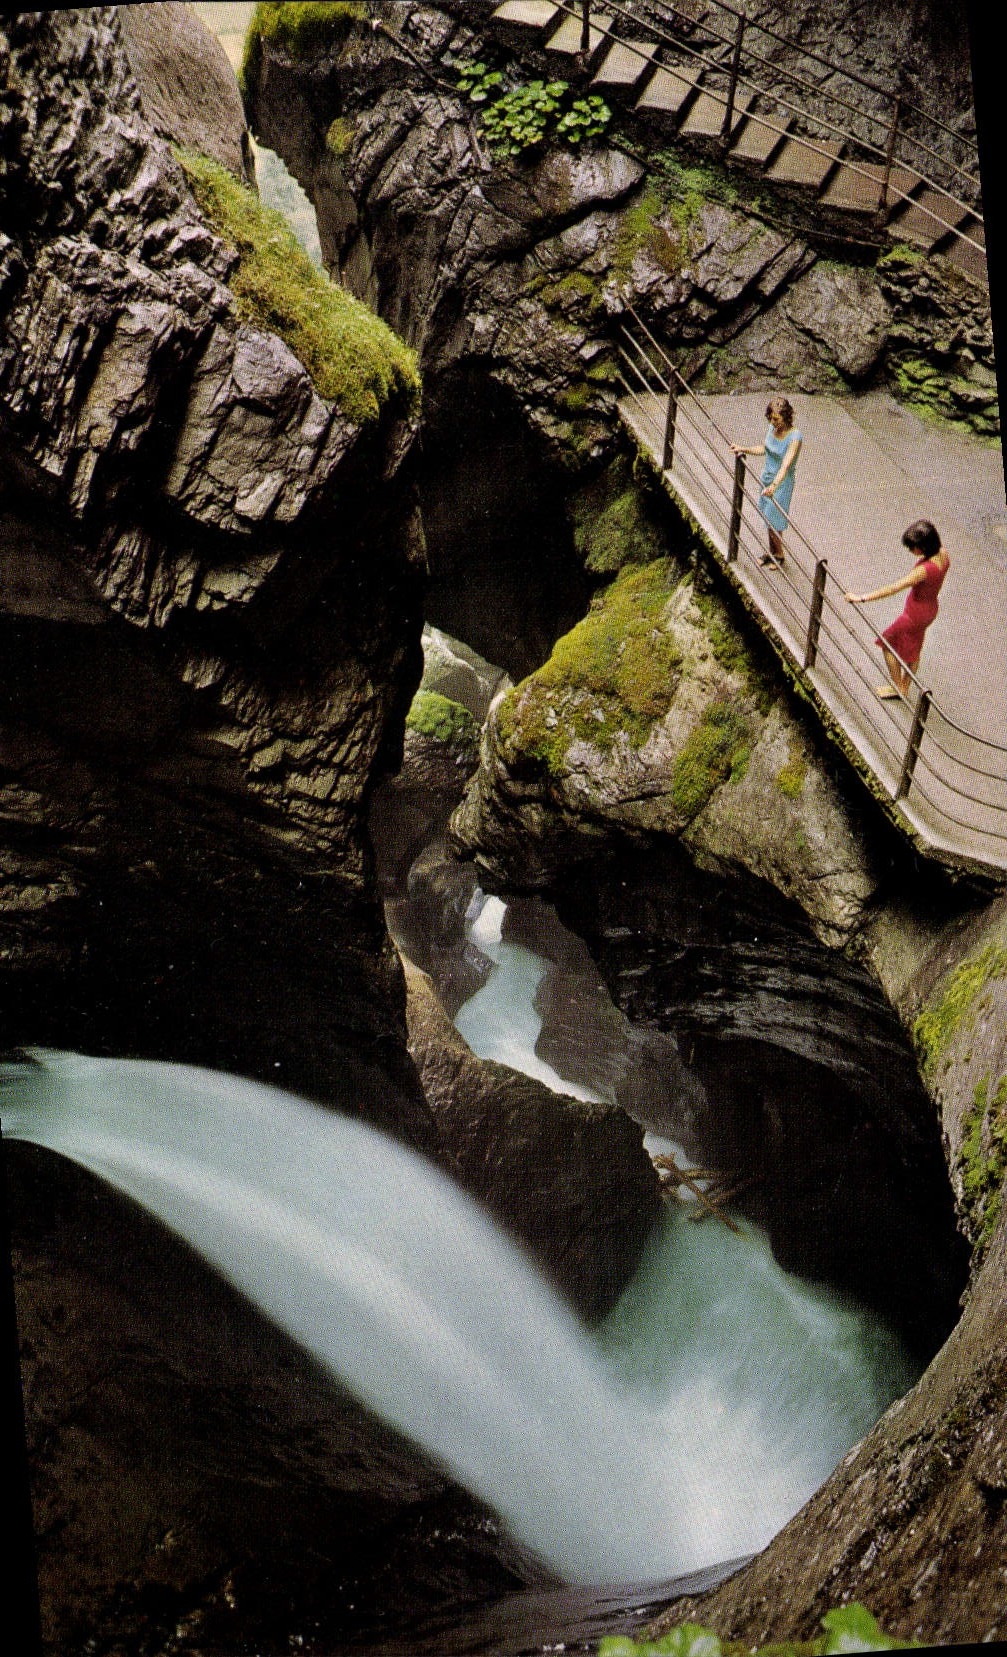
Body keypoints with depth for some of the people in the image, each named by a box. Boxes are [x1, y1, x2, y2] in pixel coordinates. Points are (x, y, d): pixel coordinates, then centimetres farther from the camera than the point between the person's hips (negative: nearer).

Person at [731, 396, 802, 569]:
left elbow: (786, 465, -36)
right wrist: (743, 449, 3)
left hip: (782, 483, -7)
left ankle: (779, 555, 27)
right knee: (767, 519, 18)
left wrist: (774, 486, -49)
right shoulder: (772, 428, -5)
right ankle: (771, 552, 37)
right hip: (767, 477, 7)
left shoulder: (794, 437, -26)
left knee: (773, 522, 4)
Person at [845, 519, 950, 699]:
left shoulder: (925, 569, -37)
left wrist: (863, 598, -40)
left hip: (916, 614, -9)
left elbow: (894, 588, -40)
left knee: (888, 644, 14)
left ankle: (897, 687, 29)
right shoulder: (942, 555, -12)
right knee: (913, 649, 26)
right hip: (930, 608, 9)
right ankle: (905, 688, 43)